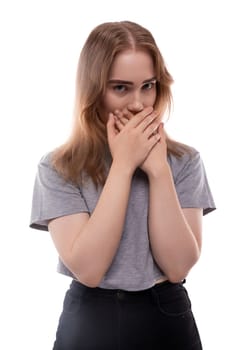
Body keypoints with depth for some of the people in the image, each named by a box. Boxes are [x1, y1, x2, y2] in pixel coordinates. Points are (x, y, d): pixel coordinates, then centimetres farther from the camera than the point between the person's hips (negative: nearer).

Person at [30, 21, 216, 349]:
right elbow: (87, 269, -20)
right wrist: (123, 164, -19)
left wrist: (158, 169, -19)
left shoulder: (185, 161, -3)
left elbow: (178, 266, -12)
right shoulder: (57, 168, -9)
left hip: (168, 319, 2)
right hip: (89, 323, -1)